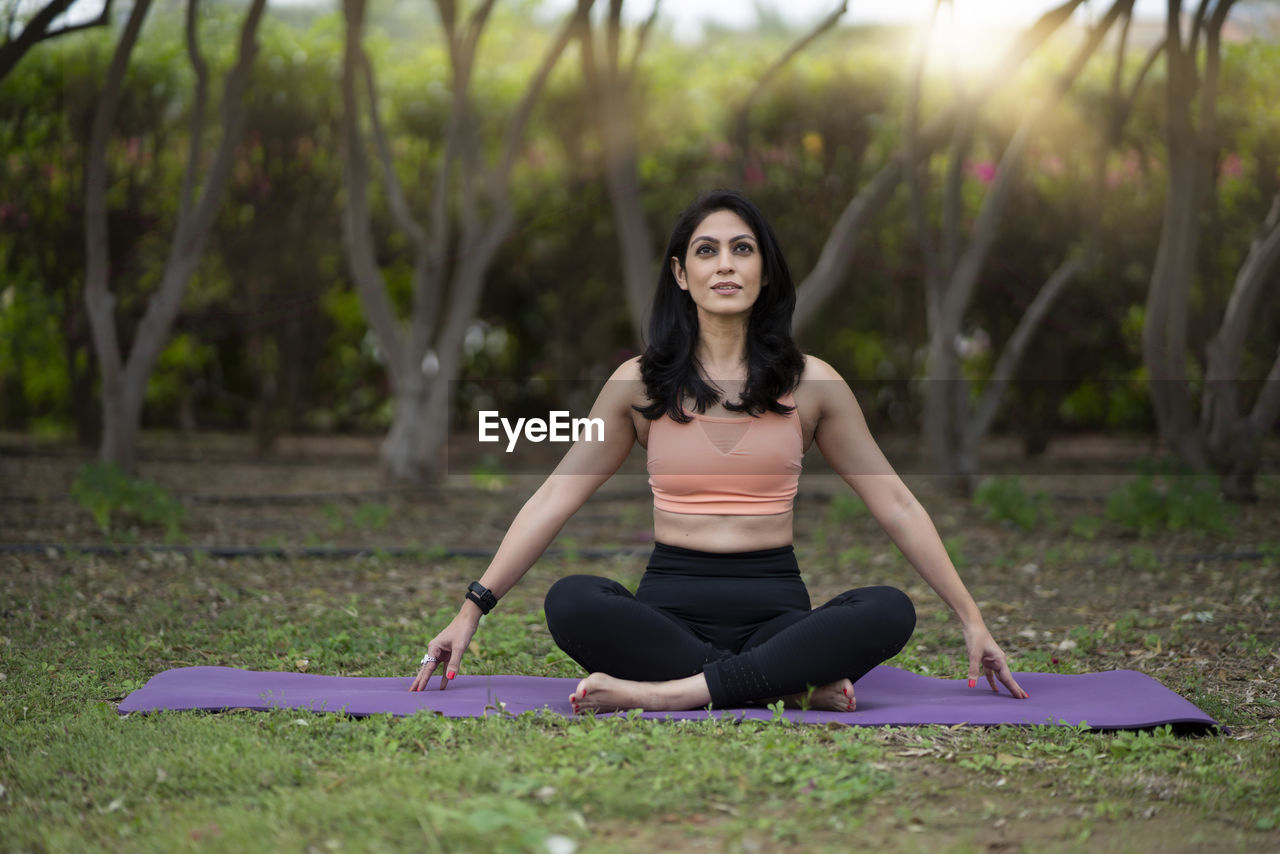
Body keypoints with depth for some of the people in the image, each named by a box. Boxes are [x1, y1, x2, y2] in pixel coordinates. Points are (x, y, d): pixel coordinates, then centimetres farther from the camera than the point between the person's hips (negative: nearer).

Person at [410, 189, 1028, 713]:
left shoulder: (811, 384, 6)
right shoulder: (640, 383, 6)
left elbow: (895, 506, 9)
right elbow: (555, 499, 6)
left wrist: (971, 620, 7)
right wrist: (473, 608, 0)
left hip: (774, 605, 1)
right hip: (671, 601, 0)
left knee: (889, 611, -30)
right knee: (571, 601, -33)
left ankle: (671, 692, -33)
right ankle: (793, 686, -28)